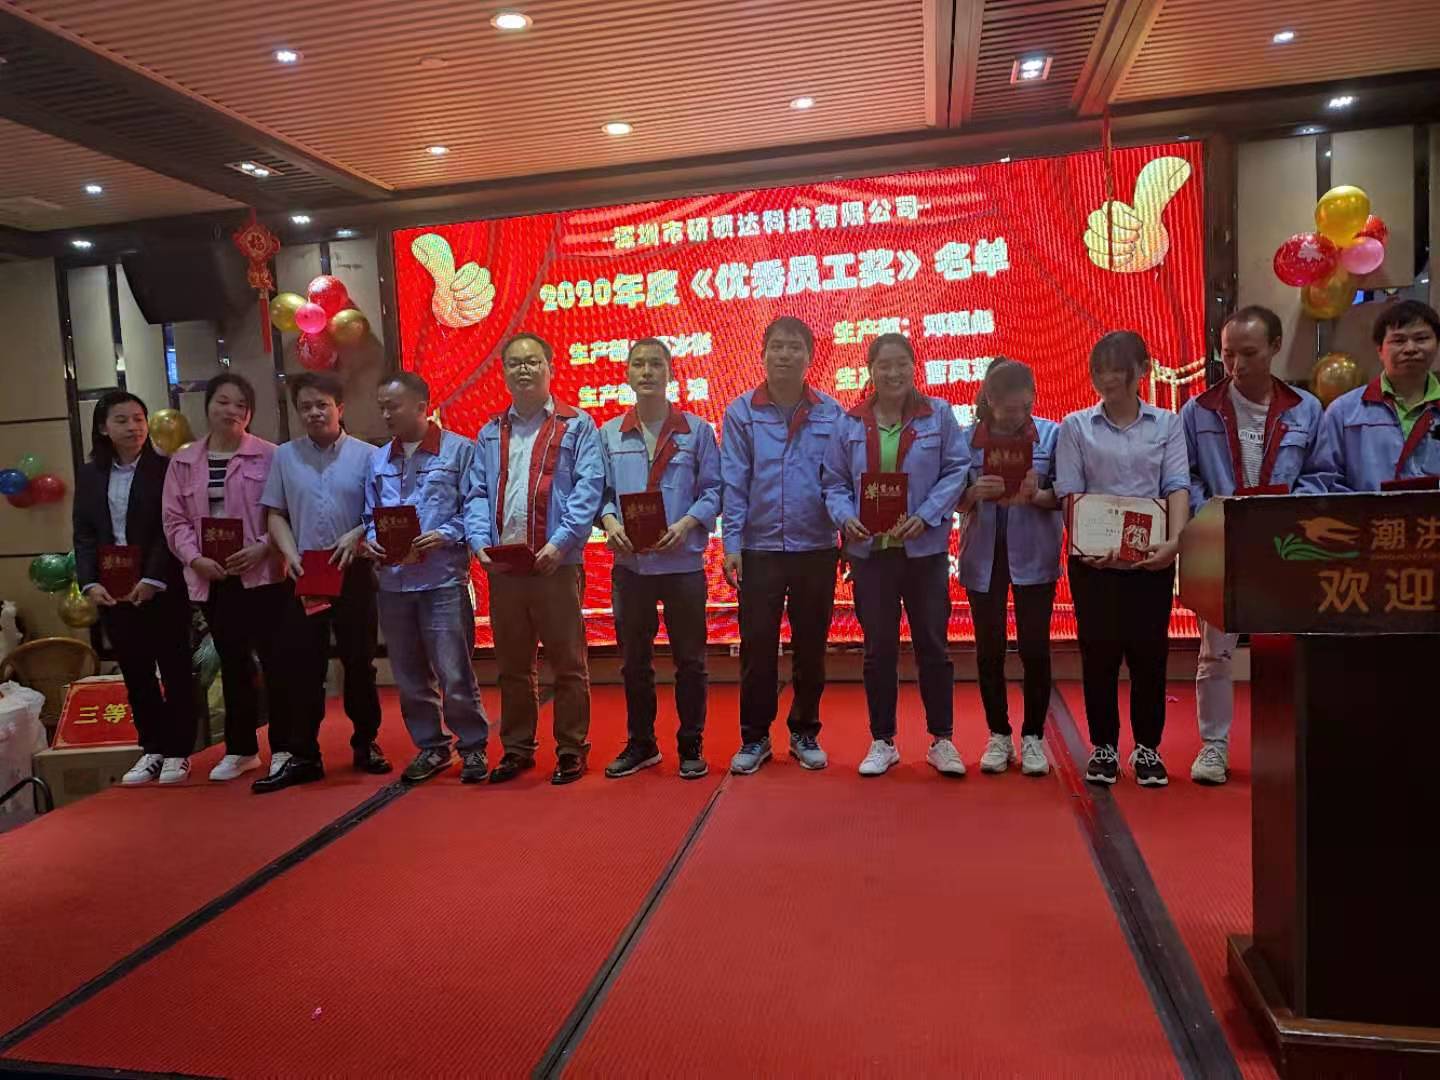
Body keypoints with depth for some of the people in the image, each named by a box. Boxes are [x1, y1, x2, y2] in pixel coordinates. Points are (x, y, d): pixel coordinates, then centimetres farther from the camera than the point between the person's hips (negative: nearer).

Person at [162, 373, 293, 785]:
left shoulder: (269, 456, -3)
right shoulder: (183, 462, 9)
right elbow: (175, 520, 7)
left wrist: (263, 547, -18)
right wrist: (195, 558, -8)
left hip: (264, 574, -4)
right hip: (211, 579, 4)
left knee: (275, 659, 0)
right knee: (232, 663, 13)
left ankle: (283, 747, 12)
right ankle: (241, 749, 25)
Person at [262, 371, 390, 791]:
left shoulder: (366, 455, 0)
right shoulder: (285, 456, 7)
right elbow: (276, 514, 9)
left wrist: (356, 535, -16)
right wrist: (289, 552, -7)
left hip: (353, 571, -1)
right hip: (304, 573, 2)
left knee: (359, 662, 7)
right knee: (304, 666, 3)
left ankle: (365, 744, 20)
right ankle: (302, 754, 11)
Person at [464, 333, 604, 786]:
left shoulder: (577, 426, 2)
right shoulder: (490, 433, 16)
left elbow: (587, 490, -8)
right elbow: (477, 493, 12)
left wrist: (560, 542, -19)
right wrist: (479, 540, -6)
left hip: (556, 563, -4)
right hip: (501, 565, 5)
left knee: (567, 664, 4)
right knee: (512, 665, 13)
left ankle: (571, 750, 15)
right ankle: (517, 748, 25)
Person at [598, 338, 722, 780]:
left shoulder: (696, 430, 1)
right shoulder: (608, 434, 7)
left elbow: (713, 490, -1)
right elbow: (601, 491, 7)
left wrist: (687, 524, -17)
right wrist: (609, 521, -13)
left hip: (683, 561, -2)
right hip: (629, 562, 2)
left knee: (689, 658, 6)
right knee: (633, 660, 12)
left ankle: (691, 746, 21)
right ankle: (640, 744, 27)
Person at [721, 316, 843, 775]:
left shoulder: (831, 413, 2)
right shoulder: (741, 412, 0)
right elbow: (733, 483, -2)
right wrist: (731, 543, -8)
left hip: (817, 549, 1)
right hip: (759, 549, -1)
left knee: (811, 647, 11)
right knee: (757, 648, 6)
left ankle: (805, 734, 27)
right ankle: (754, 738, 20)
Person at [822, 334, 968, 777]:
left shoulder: (938, 414, 1)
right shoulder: (849, 423, 4)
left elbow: (955, 471, -3)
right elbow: (834, 482, 5)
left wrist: (925, 516, -16)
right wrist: (845, 517, -14)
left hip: (925, 548, -1)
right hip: (870, 550, 1)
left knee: (933, 645, 7)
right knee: (878, 648, 10)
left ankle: (942, 740, 21)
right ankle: (882, 741, 23)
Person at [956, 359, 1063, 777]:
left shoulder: (1051, 434, -5)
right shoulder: (966, 439, -4)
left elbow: (1064, 494, -3)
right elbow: (953, 500, -2)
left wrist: (1037, 496, -23)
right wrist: (974, 493, -22)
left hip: (1034, 554, -1)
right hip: (984, 554, 1)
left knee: (1034, 648, 3)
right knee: (989, 649, 8)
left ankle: (1033, 737, 19)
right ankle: (999, 736, 23)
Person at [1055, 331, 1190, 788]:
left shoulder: (1167, 424, 7)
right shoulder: (1076, 427, 4)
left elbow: (1177, 486, -2)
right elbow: (1069, 493, -3)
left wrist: (1175, 539, -18)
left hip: (1152, 557, 1)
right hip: (1094, 559, -1)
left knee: (1149, 651, 4)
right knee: (1099, 651, 4)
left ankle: (1147, 746, 19)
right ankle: (1103, 746, 16)